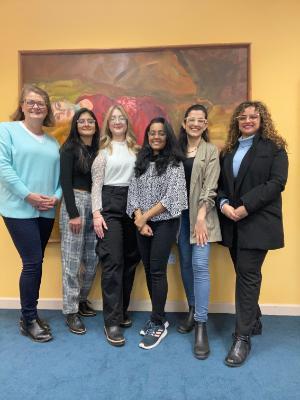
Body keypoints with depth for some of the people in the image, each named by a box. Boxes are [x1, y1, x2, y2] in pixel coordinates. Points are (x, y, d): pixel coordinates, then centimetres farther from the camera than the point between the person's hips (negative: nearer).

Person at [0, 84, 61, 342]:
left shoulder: (53, 142, 16)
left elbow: (58, 174, 13)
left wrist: (56, 196, -5)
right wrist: (28, 195, -17)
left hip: (46, 212, 6)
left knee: (35, 263, 12)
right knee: (33, 262, -6)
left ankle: (30, 314, 27)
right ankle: (28, 320, 13)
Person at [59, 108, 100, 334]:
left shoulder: (98, 149, 13)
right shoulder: (69, 148, -1)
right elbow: (66, 182, -8)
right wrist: (74, 214, -14)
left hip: (94, 205, 5)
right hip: (75, 202, -5)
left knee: (92, 259, 8)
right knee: (72, 260, -1)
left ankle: (82, 299, 29)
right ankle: (71, 311, 12)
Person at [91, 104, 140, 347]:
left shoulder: (135, 148, 12)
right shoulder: (103, 149, 3)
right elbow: (96, 184, -1)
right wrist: (96, 213, -11)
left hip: (133, 204, 4)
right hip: (110, 204, -4)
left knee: (130, 259, 8)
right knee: (113, 261, -7)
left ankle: (122, 310, 25)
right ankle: (112, 321, 2)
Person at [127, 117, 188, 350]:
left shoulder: (174, 162, -4)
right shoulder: (141, 161, 11)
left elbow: (172, 196, -13)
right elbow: (133, 192, 5)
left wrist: (146, 216, -13)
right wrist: (140, 220, -8)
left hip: (165, 222, -5)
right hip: (143, 224, 5)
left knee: (157, 271, -4)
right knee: (148, 270, 10)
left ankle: (158, 324, 11)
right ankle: (158, 317, 27)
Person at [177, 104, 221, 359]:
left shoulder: (211, 151, 1)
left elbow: (210, 187, -8)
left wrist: (201, 218, -17)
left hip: (201, 214, -3)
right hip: (180, 213, 4)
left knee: (200, 266, -10)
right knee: (186, 264, 10)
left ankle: (201, 325, -1)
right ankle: (193, 311, 27)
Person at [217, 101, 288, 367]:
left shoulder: (273, 147, 1)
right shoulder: (229, 150, 15)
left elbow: (277, 182, -10)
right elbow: (220, 182, 11)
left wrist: (245, 206, -17)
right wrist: (223, 204, -9)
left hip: (258, 222, -5)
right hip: (232, 222, 5)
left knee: (248, 275, -6)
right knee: (245, 273, 12)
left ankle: (243, 337, 5)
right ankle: (254, 321, 31)